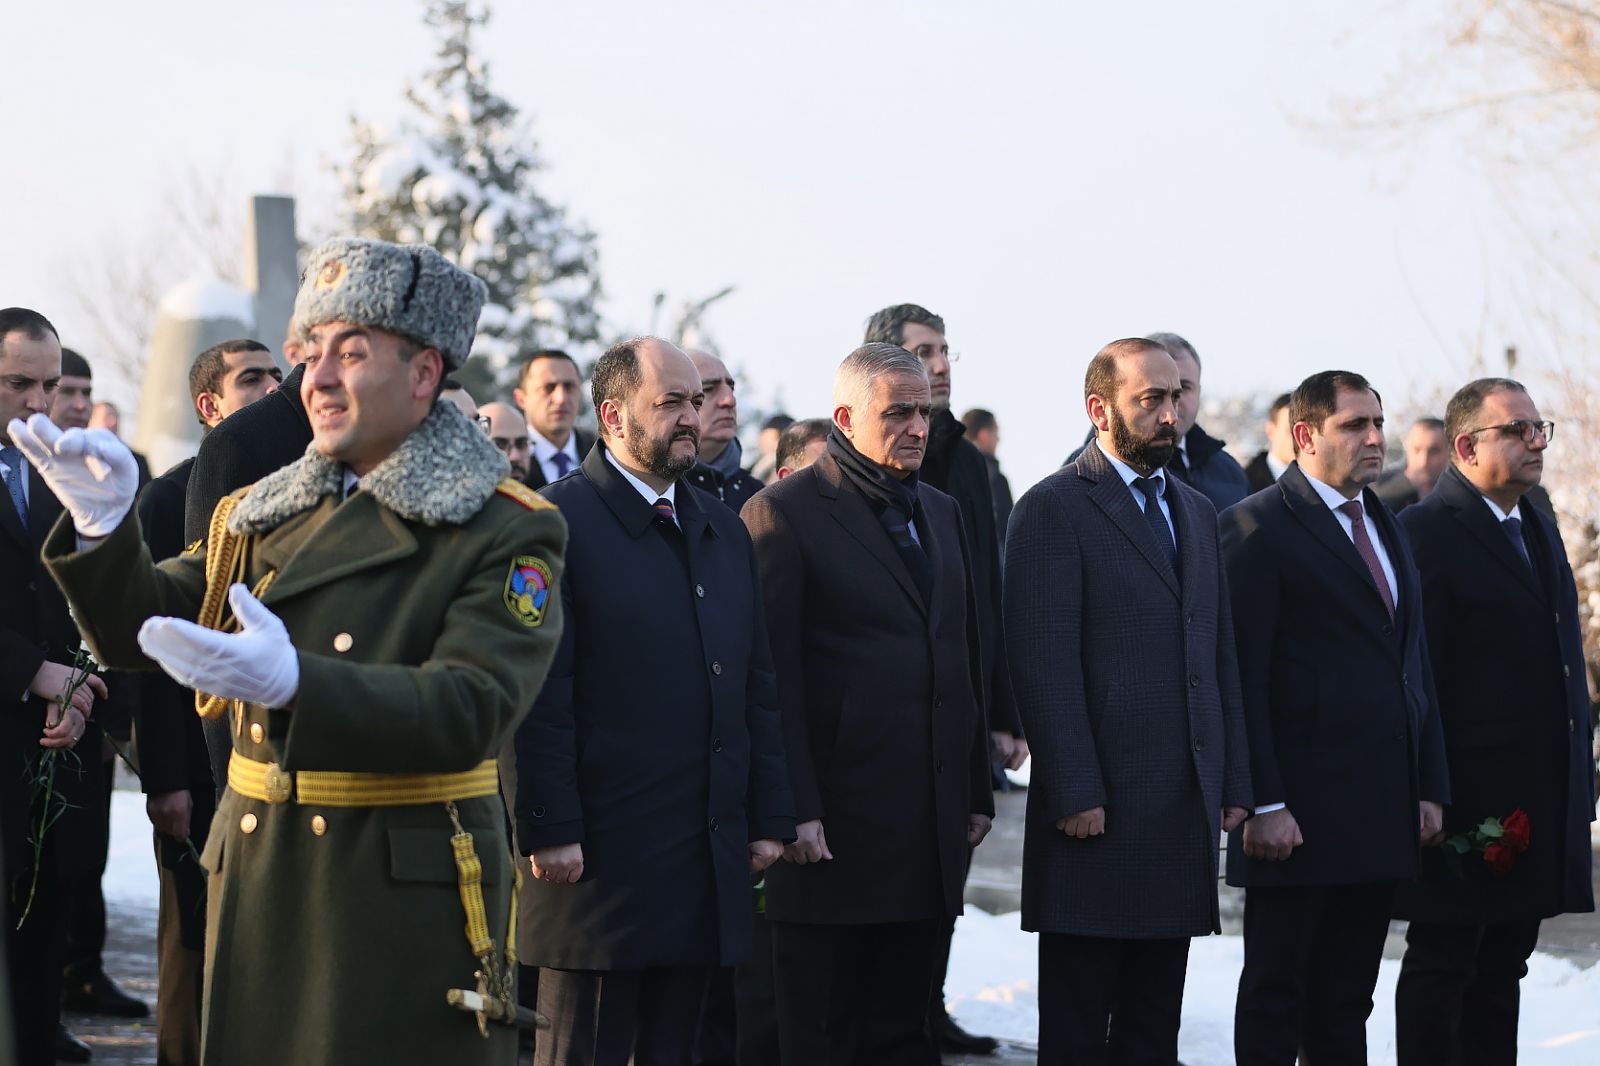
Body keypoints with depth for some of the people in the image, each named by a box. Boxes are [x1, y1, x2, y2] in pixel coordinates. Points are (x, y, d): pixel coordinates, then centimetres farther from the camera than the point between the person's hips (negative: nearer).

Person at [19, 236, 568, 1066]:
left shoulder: (507, 533, -6)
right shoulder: (261, 514, 14)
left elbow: (469, 710, -20)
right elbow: (135, 630, 12)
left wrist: (291, 685, -34)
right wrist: (103, 528, -9)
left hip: (409, 901, -5)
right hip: (258, 891, 5)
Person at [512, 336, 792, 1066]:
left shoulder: (723, 530, 17)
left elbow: (756, 688, 18)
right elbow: (539, 696, -11)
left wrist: (768, 817, 11)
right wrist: (550, 832, -16)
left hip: (709, 861, 7)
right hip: (599, 858, -7)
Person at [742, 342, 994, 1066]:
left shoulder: (940, 512, 16)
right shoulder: (784, 513, -7)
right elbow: (774, 674, -11)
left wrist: (977, 792, 14)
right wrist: (794, 811, -17)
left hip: (931, 821, 7)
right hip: (834, 825, -7)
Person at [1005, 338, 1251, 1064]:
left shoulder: (1196, 511, 17)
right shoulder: (1053, 509, -6)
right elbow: (1044, 662, -12)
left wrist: (1234, 782, 11)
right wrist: (1075, 795, -17)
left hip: (1186, 807, 7)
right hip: (1099, 808, -7)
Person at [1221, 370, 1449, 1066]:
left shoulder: (1388, 530, 17)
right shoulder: (1259, 527, -8)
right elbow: (1244, 678, -12)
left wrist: (1429, 787, 12)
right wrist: (1262, 805, -17)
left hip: (1384, 815, 7)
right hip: (1298, 813, -7)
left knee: (1346, 1005, 11)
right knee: (1275, 996, 1)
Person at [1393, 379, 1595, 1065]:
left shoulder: (1539, 528, 16)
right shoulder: (1427, 532, -11)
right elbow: (1417, 674, -15)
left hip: (1539, 798, 8)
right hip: (1467, 795, -8)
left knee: (1503, 964, 12)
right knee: (1442, 961, -1)